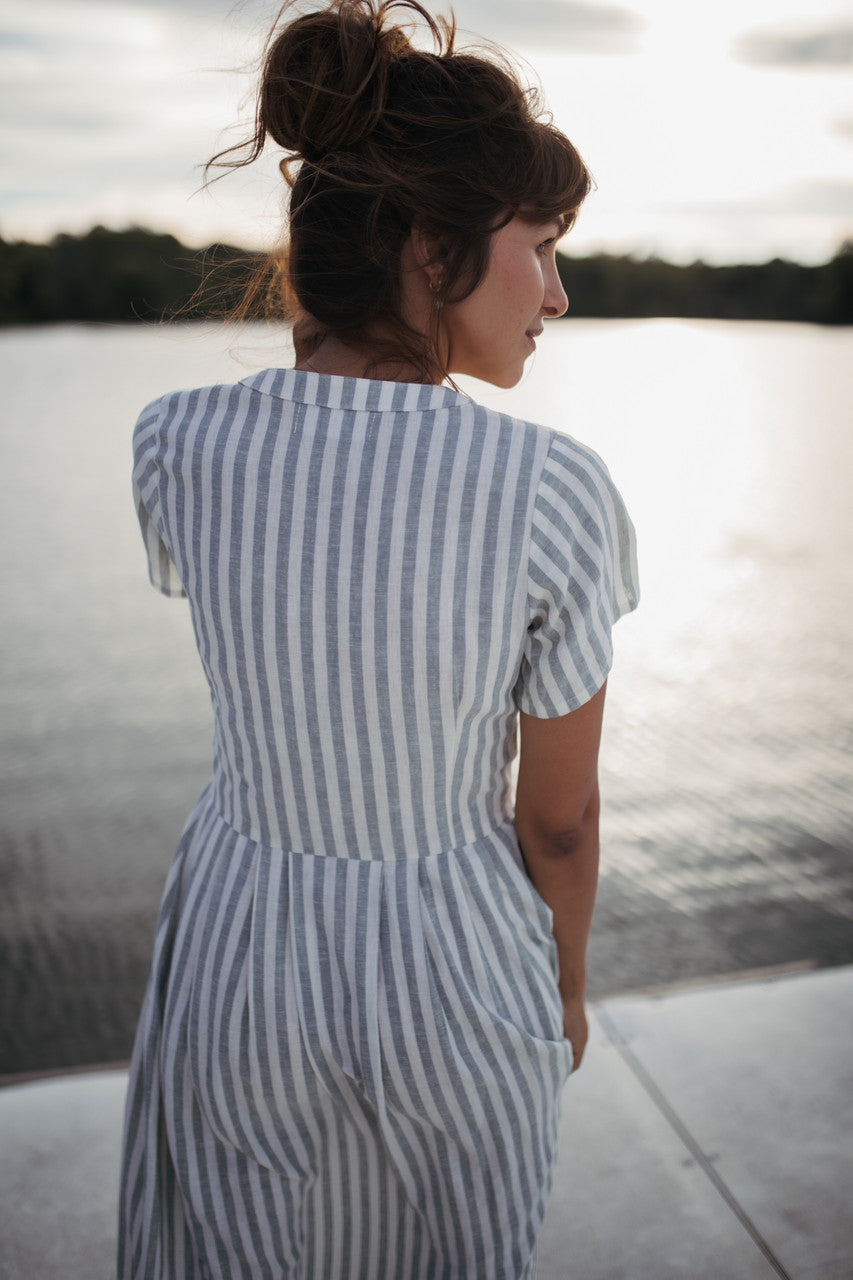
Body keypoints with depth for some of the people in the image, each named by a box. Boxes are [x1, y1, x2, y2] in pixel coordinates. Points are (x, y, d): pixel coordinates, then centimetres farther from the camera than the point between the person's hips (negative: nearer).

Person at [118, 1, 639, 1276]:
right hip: (458, 962, -1)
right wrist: (569, 986, 8)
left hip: (240, 947, 2)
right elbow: (559, 816, -12)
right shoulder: (555, 492, -24)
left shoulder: (174, 446, -16)